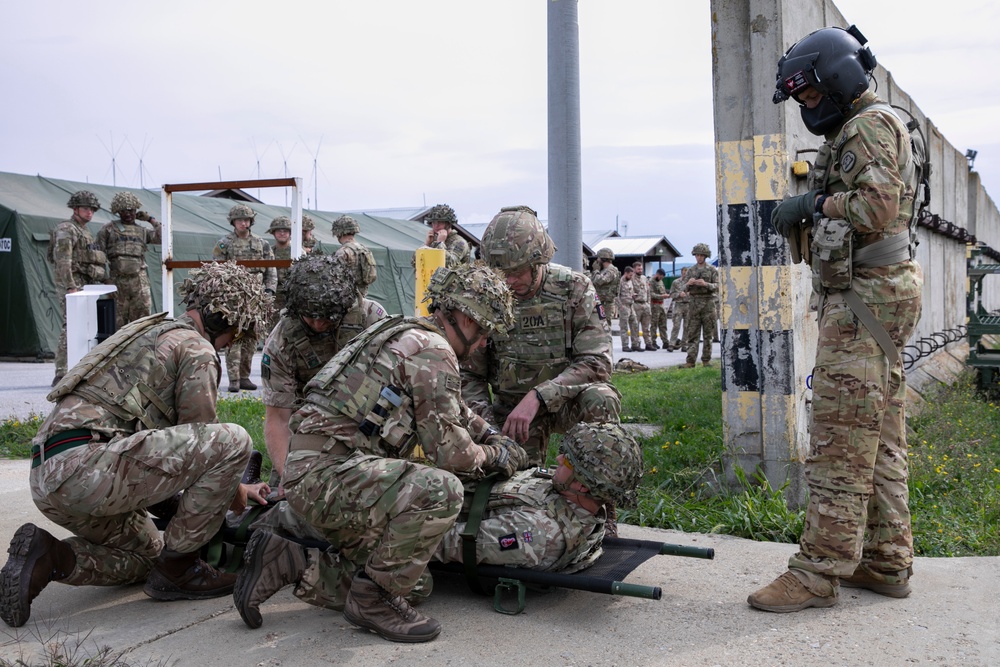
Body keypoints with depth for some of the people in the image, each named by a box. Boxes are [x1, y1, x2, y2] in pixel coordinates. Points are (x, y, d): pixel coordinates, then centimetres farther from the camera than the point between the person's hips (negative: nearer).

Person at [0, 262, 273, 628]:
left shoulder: (155, 333, 28)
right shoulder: (197, 350, -2)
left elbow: (175, 444, 35)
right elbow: (201, 442, 0)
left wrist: (234, 487, 38)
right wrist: (234, 494, 20)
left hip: (49, 480, 10)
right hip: (87, 464, -10)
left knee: (147, 554, 29)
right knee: (233, 441, -11)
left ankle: (47, 558, 6)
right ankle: (177, 568, -2)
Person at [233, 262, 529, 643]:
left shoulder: (408, 334, 21)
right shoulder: (433, 350, -11)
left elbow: (458, 414, 37)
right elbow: (449, 450, -11)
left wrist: (498, 440, 28)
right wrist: (492, 456, 8)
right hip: (326, 472, -10)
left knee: (413, 581, 9)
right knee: (439, 490, -29)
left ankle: (283, 564, 12)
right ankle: (373, 599, -9)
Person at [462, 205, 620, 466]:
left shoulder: (574, 288, -13)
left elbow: (596, 363, -21)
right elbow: (469, 375, 0)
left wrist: (538, 397, -33)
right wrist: (485, 422, -19)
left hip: (567, 402, -1)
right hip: (510, 410, 2)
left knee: (601, 400, -32)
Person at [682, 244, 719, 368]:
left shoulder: (712, 270, 3)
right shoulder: (690, 270, 11)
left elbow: (717, 287, -4)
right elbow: (685, 289, 11)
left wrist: (705, 284, -21)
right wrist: (688, 284, -11)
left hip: (708, 303, -2)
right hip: (694, 303, 2)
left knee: (708, 334, 2)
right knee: (692, 334, -3)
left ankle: (706, 361, 8)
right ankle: (690, 361, -5)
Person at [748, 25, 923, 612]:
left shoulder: (872, 124, -8)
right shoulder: (855, 131, 23)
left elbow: (877, 206, -22)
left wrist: (814, 203, -10)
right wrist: (807, 215, 7)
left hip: (866, 294, -11)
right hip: (876, 295, 11)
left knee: (841, 439, -10)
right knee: (880, 440, 11)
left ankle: (820, 571, -6)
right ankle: (887, 563, 18)